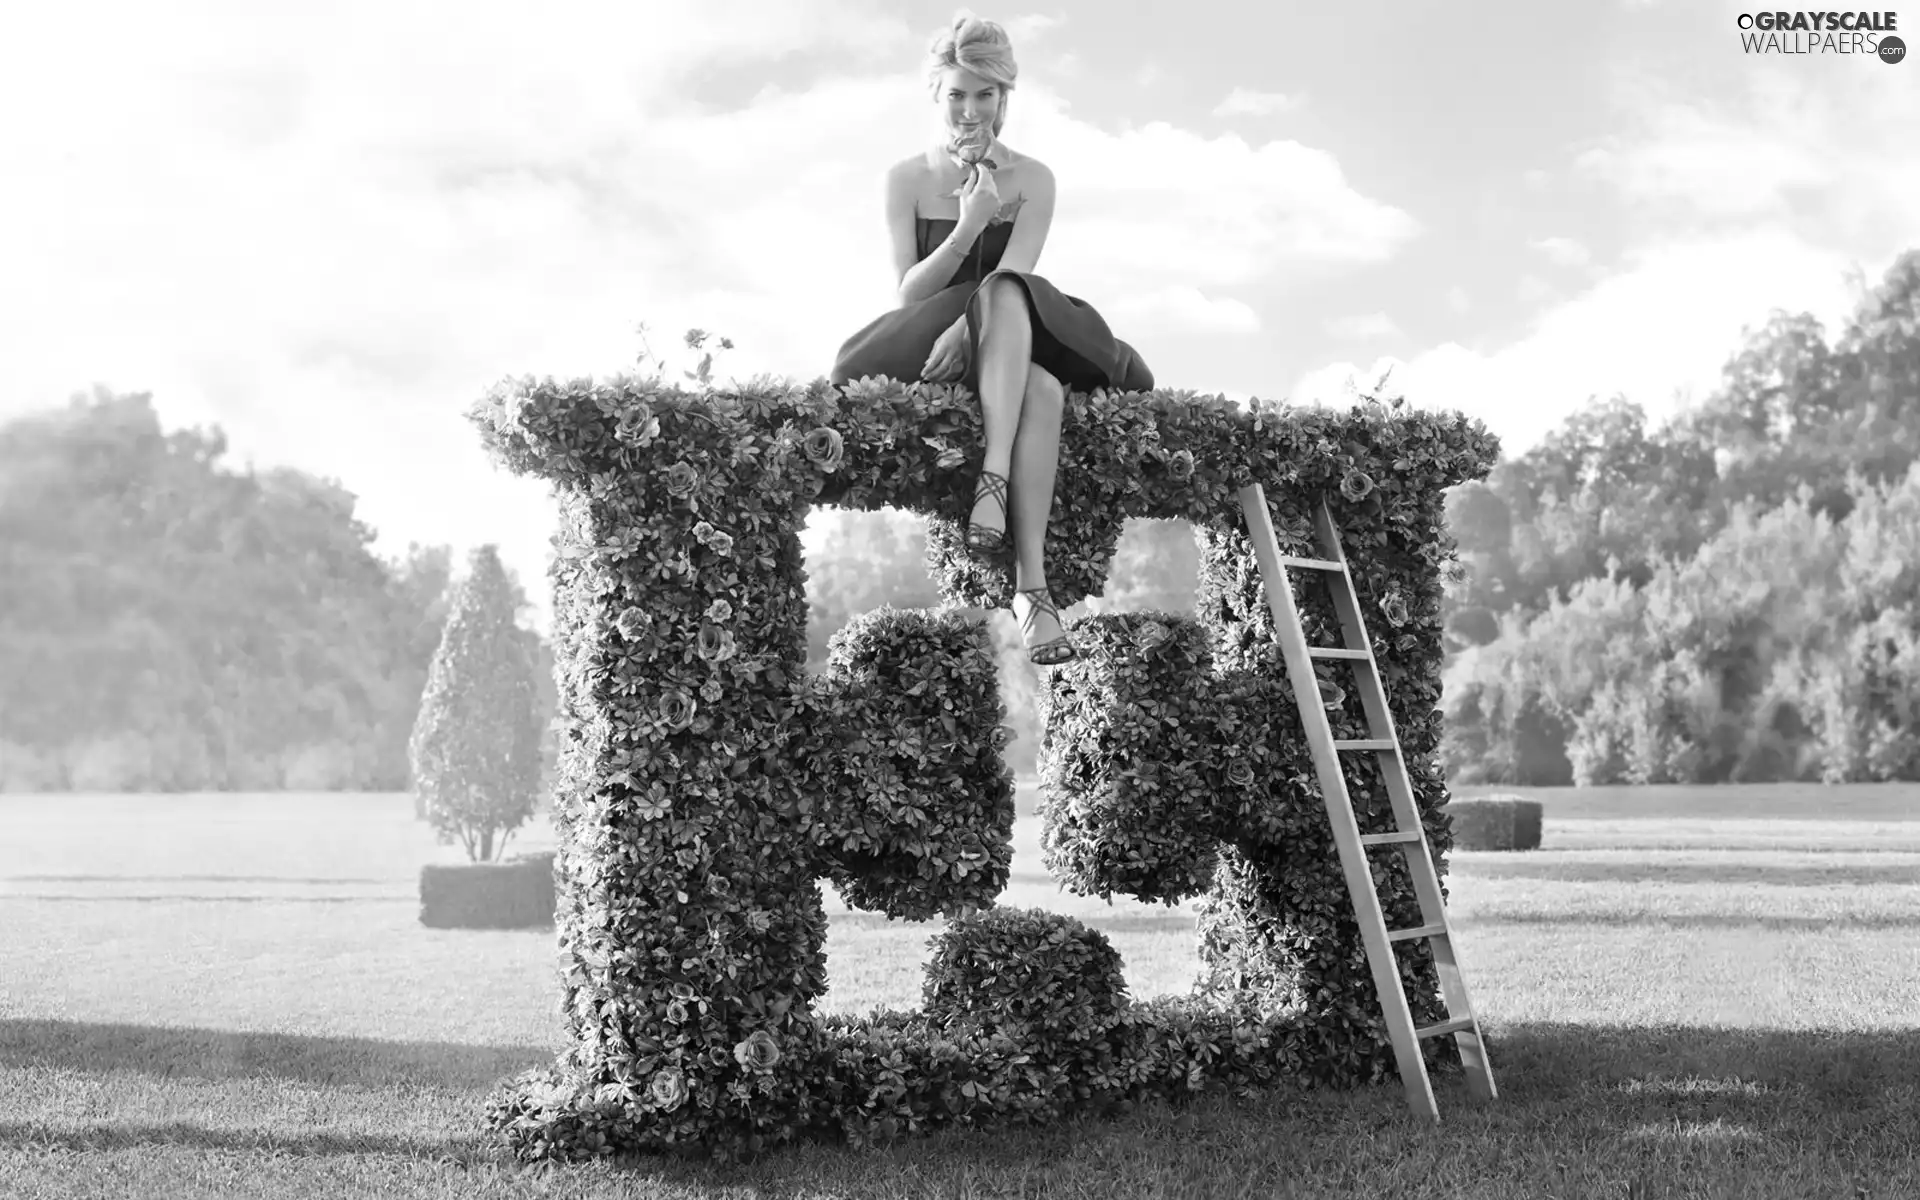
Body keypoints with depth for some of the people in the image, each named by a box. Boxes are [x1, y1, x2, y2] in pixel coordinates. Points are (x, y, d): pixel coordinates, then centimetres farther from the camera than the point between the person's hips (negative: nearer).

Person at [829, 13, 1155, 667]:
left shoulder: (1031, 179, 6)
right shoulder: (907, 178, 5)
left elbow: (1013, 279, -11)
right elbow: (908, 294, -4)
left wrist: (967, 329, -31)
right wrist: (968, 229, -19)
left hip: (1010, 343, 1)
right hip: (921, 349, -1)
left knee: (1003, 295, -38)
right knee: (1042, 389, -35)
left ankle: (994, 479, -51)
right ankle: (1032, 585, -48)